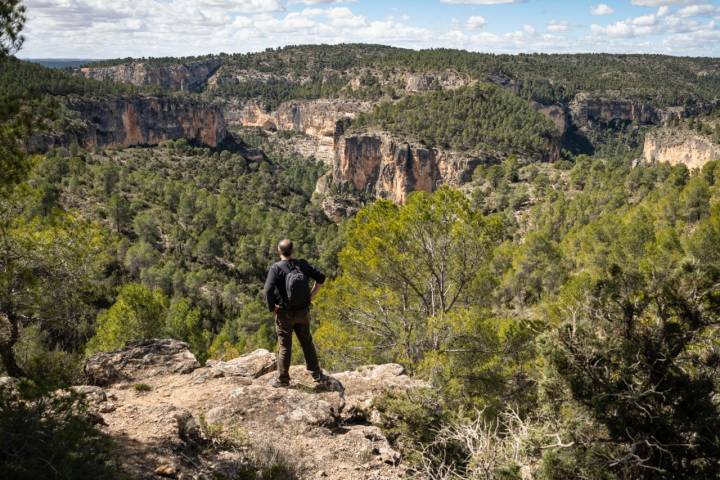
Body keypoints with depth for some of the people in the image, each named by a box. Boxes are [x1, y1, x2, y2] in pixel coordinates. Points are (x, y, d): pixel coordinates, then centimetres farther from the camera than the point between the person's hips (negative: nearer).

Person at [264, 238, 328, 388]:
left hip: (285, 314, -3)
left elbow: (268, 291, -25)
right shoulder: (302, 264, -3)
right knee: (307, 343, 17)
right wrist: (312, 295, 8)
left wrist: (272, 308, -10)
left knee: (285, 346, 8)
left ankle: (282, 379, 18)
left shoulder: (276, 268, -16)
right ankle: (318, 375, 24)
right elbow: (320, 277, 3)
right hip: (303, 312, 4)